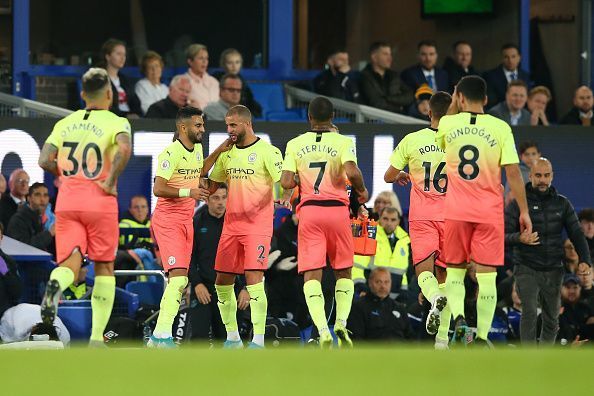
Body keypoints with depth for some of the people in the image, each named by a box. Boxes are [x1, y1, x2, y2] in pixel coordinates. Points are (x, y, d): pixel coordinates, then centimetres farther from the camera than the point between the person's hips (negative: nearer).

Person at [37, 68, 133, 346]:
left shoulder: (65, 123, 10)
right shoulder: (116, 122, -2)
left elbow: (45, 161, 2)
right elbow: (125, 149, -23)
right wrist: (110, 182, -13)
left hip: (67, 201, 3)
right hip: (100, 203, -3)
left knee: (70, 262, -1)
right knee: (104, 267, 11)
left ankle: (56, 284, -39)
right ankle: (97, 337, 8)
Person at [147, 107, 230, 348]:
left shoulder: (197, 149, 11)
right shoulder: (171, 153, -16)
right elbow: (158, 189, -21)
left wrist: (218, 152, 24)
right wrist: (188, 192, -28)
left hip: (187, 220, 9)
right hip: (167, 219, -9)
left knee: (179, 280, 6)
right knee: (179, 277, -20)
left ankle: (158, 336, 9)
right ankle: (162, 335, -22)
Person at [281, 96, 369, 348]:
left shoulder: (295, 145, 5)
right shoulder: (342, 142, 0)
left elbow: (286, 183, -3)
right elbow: (352, 172, -16)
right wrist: (362, 191, 3)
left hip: (309, 211, 0)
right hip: (337, 209, 0)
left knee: (311, 276, -2)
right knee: (343, 272, 15)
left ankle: (322, 330, -20)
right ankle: (341, 322, -4)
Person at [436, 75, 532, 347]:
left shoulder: (448, 124, 0)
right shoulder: (500, 128, -4)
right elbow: (513, 172, -7)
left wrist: (453, 106, 27)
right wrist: (524, 211, 0)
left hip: (456, 211, 1)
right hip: (489, 211, -1)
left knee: (455, 270, 15)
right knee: (487, 274, 2)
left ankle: (458, 316, -10)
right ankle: (482, 337, 0)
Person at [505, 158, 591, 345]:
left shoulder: (562, 204, 8)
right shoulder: (518, 203, -2)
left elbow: (577, 234, 4)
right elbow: (503, 236, -5)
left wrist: (585, 261, -12)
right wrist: (519, 238, -28)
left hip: (553, 271, 4)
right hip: (527, 269, -4)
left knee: (552, 319, 8)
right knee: (529, 312, -19)